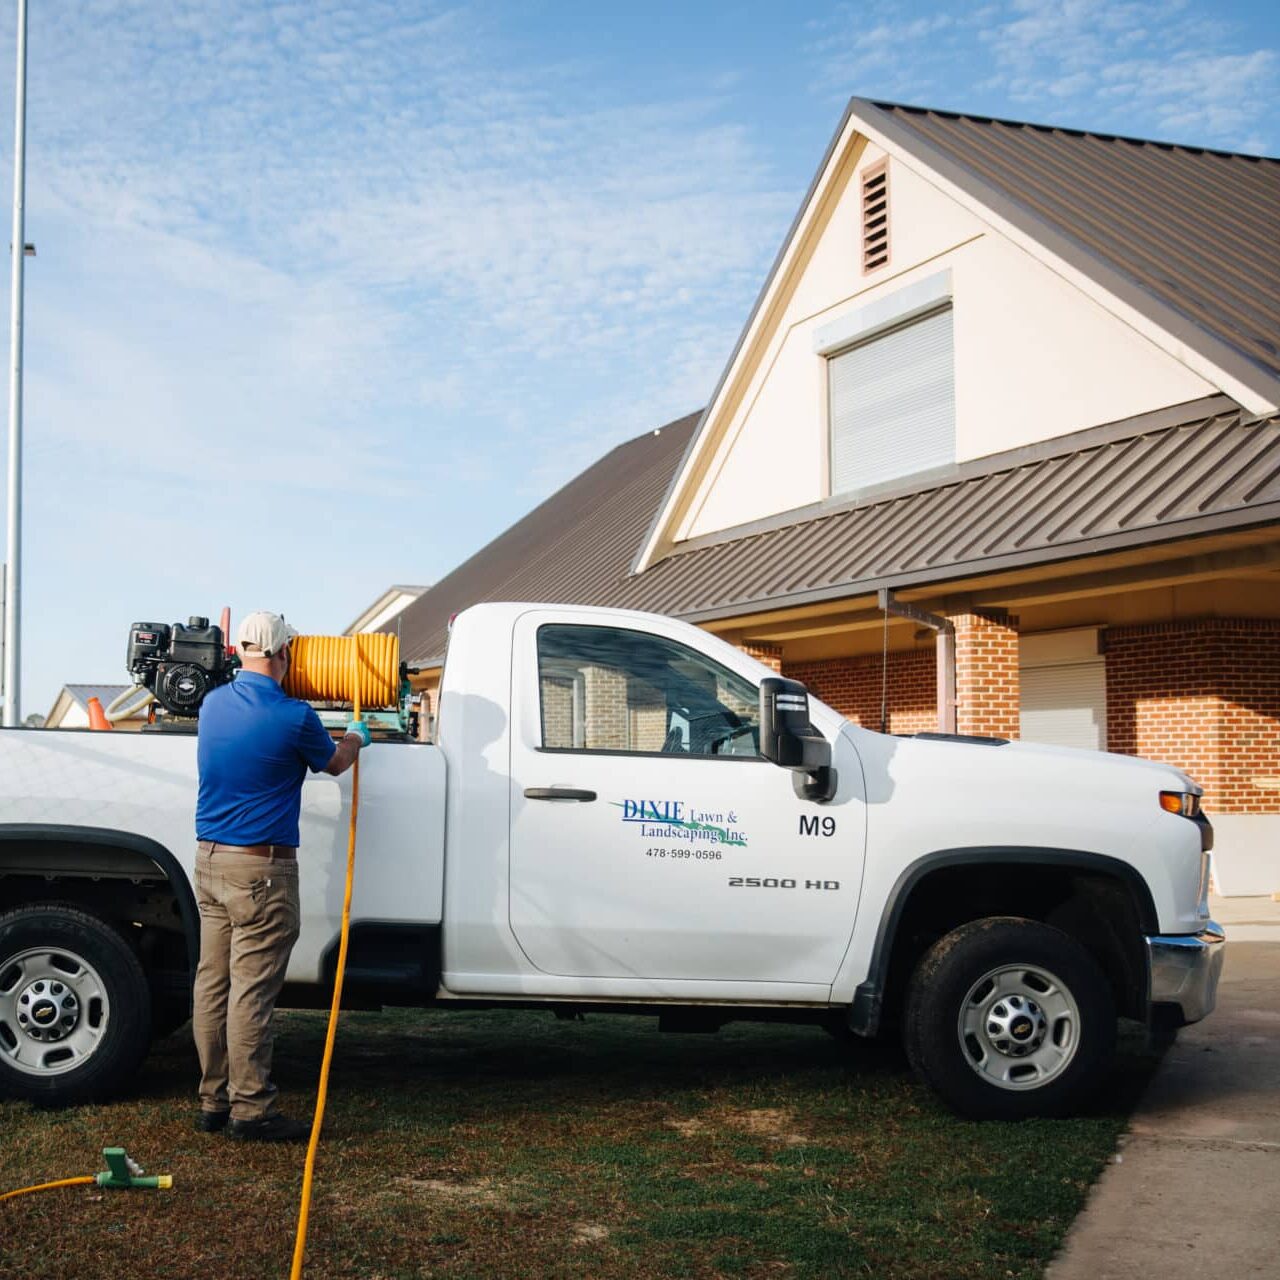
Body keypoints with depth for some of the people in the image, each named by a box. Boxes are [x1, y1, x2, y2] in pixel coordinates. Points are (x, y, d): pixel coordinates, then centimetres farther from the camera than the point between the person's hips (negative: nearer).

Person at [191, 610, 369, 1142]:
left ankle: (214, 1101, 18)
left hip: (209, 859, 7)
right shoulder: (292, 717, -14)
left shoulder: (214, 704, 6)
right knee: (251, 992, -4)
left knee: (213, 984, 10)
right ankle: (251, 1109, 1)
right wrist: (356, 737, 28)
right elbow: (333, 763, 6)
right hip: (260, 868, -7)